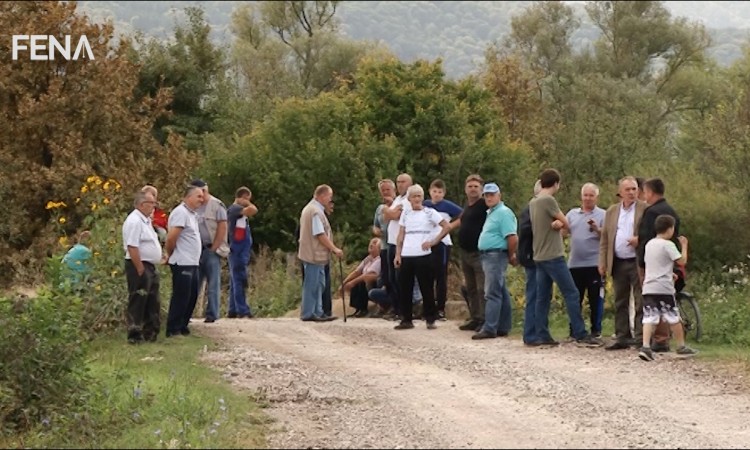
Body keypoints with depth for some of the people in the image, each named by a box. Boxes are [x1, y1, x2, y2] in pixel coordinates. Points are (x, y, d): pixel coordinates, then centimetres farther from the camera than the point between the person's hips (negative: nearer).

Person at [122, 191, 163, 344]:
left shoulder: (146, 220, 15)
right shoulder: (134, 221, -18)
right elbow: (132, 247, -24)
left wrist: (159, 258, 18)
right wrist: (140, 270, -24)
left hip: (150, 266, 11)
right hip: (139, 267, -11)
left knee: (152, 303, 15)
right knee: (138, 302, -6)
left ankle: (150, 334, 23)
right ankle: (135, 336, -2)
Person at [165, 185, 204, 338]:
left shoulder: (192, 214, 17)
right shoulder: (181, 213, -14)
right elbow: (171, 237, -20)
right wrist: (170, 254, -6)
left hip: (192, 263, 10)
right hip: (182, 263, -10)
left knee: (191, 297, 13)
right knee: (181, 297, -6)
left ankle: (182, 327, 21)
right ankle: (173, 330, -1)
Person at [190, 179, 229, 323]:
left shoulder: (217, 205, -4)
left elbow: (222, 228, -8)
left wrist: (213, 248, -10)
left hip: (211, 250, -4)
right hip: (196, 250, 4)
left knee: (213, 284, 0)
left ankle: (212, 314, 4)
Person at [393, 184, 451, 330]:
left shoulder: (430, 213, 2)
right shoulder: (405, 213, 12)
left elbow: (447, 227, -2)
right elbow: (401, 235, 13)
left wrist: (434, 241, -9)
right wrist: (397, 254, 5)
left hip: (423, 256, -4)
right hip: (406, 256, 4)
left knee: (426, 288, -1)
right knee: (404, 289, 4)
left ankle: (430, 319, 6)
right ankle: (406, 320, 11)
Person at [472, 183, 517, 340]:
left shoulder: (504, 213, -13)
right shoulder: (491, 213, 18)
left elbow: (512, 238, -19)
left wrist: (511, 256, -9)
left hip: (496, 256, -10)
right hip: (488, 256, 10)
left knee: (492, 293, -12)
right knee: (502, 293, 12)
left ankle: (489, 329, -15)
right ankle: (503, 327, 16)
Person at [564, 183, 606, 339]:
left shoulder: (602, 215, 2)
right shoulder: (572, 214, 13)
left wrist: (597, 230, -22)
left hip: (594, 263, -3)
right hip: (575, 263, 4)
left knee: (595, 298, 1)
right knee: (575, 298, 8)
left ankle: (596, 329, 8)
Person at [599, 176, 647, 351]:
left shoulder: (645, 209, 0)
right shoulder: (611, 212, 14)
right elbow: (604, 239, 14)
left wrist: (640, 240, -19)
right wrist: (602, 263, 7)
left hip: (638, 262, -5)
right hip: (618, 263, 5)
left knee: (641, 302, -5)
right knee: (620, 303, 8)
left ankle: (640, 336, -2)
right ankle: (622, 337, 13)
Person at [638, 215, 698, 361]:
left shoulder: (649, 244, 14)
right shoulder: (668, 245, -9)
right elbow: (682, 261, -11)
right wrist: (684, 246, 4)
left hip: (648, 287, 6)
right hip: (664, 288, -6)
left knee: (649, 318, -3)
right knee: (674, 318, 7)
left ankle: (645, 346, -18)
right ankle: (681, 347, 17)